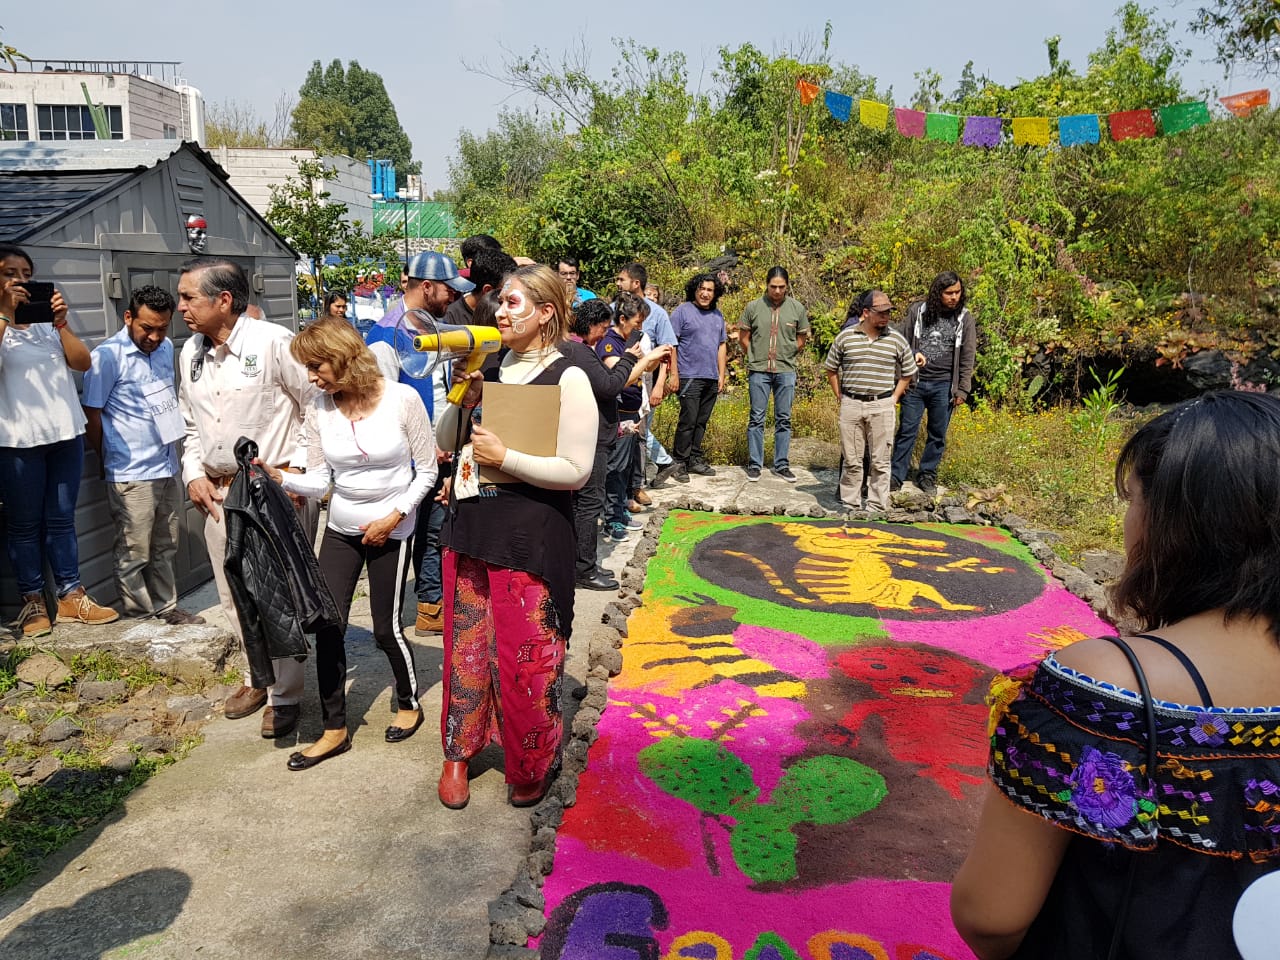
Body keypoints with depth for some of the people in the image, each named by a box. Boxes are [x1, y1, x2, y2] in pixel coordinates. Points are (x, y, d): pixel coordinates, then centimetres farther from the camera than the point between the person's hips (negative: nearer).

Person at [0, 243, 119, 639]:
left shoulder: (47, 319, 11)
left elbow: (82, 362, 2)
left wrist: (61, 323, -10)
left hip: (66, 433, 4)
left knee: (61, 519, 10)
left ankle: (71, 596, 16)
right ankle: (33, 602, 14)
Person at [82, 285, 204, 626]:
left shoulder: (166, 347, 7)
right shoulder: (107, 356, -14)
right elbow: (92, 413, -9)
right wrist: (109, 463, 2)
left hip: (168, 468, 7)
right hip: (131, 476, -7)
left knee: (165, 548, 17)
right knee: (133, 556, 3)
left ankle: (166, 609, 28)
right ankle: (138, 621, 14)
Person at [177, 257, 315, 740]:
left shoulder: (273, 342, -14)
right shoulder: (190, 353, 9)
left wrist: (296, 468, -13)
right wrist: (194, 473, 7)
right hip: (218, 494, 7)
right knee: (234, 597, 16)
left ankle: (284, 694, 18)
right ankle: (259, 676, 36)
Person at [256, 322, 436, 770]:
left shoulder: (402, 399, -15)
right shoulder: (320, 410, -5)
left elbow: (426, 470, -7)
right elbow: (318, 481, -3)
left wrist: (394, 515, -14)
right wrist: (280, 478, -21)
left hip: (391, 531, -4)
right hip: (340, 528, 4)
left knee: (386, 626, 5)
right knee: (327, 625, 0)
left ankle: (409, 703, 33)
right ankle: (334, 729, 17)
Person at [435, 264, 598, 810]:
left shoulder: (568, 379, -9)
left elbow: (576, 470, -15)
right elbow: (446, 439, 16)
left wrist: (503, 457, -18)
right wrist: (464, 399, -2)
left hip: (532, 537, -6)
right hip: (471, 526, 6)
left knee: (525, 659, 3)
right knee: (466, 645, 15)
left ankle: (532, 765, 26)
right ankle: (458, 754, 33)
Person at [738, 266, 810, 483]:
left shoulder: (797, 308, 1)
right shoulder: (753, 307, -2)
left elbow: (801, 340, 12)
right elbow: (744, 338, 8)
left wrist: (786, 357, 11)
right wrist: (755, 358, 11)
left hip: (785, 371, 1)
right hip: (759, 370, -1)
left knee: (783, 420, 7)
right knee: (757, 418, 3)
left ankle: (781, 465, 15)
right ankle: (754, 464, 12)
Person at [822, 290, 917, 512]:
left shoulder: (896, 340, 2)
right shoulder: (845, 337, 1)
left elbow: (908, 372, 14)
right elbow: (831, 369, 13)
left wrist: (894, 398, 6)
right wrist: (840, 396, 7)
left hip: (882, 406, 0)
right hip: (851, 405, 0)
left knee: (880, 462, 4)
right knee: (851, 460, 6)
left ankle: (877, 508, 13)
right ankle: (850, 506, 17)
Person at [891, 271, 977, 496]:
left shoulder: (964, 319, 3)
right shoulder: (918, 311, 2)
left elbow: (967, 358, 4)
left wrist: (962, 390, 0)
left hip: (944, 385, 1)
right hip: (915, 382, -1)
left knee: (938, 434, 8)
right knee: (907, 430, 0)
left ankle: (928, 475, 22)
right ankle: (896, 476, 7)